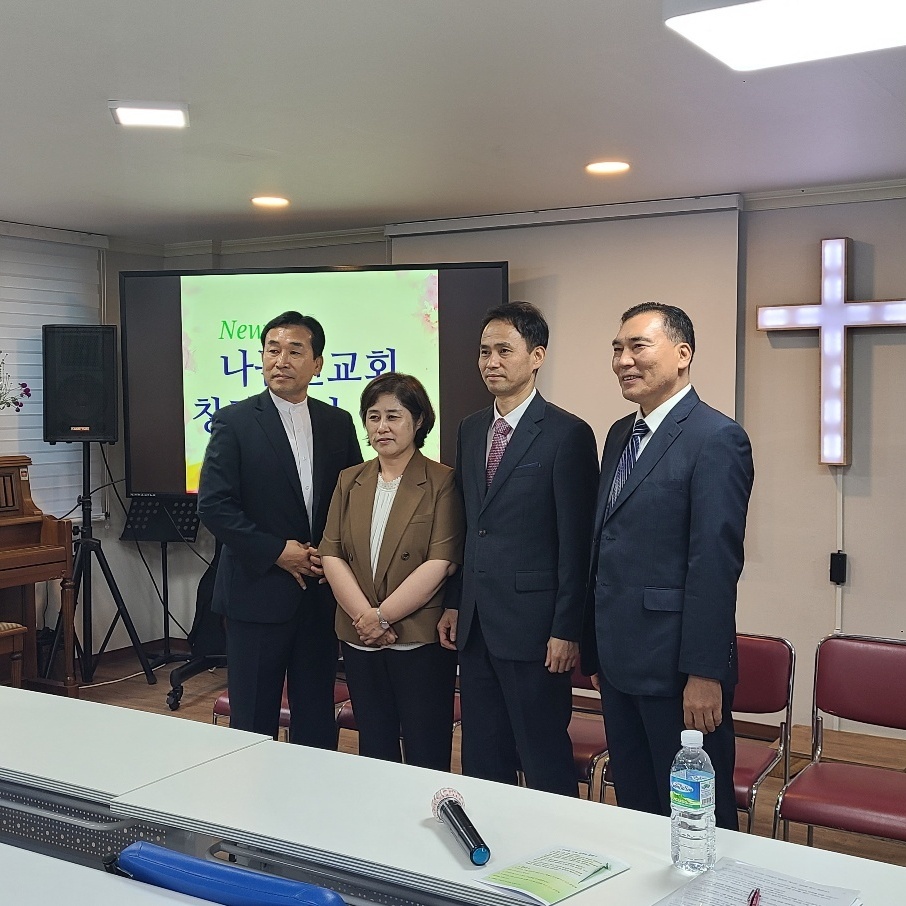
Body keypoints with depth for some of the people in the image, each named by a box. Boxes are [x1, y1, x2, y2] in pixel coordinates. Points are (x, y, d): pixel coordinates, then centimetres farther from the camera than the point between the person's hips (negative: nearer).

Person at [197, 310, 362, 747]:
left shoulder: (338, 423, 7)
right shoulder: (235, 421, -4)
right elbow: (213, 505, -10)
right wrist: (277, 552, -14)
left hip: (322, 592, 4)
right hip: (258, 592, -3)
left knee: (317, 719, 12)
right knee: (253, 721, 5)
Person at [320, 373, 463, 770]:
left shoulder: (442, 482, -5)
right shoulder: (350, 481, 10)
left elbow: (440, 562, -13)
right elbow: (331, 554, 3)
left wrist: (383, 616, -14)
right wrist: (363, 615, -11)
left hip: (421, 641, -4)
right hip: (360, 641, 5)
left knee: (427, 759, 3)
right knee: (374, 753, 15)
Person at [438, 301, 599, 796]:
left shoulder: (567, 434, -11)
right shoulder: (470, 429, 11)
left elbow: (576, 542, -12)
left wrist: (566, 629, -14)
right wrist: (455, 603, 10)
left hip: (533, 626, -7)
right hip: (475, 624, 7)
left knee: (546, 764, 5)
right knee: (481, 759, 16)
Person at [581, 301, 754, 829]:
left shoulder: (716, 438, -13)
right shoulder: (621, 434, 13)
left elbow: (716, 562, -18)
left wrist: (705, 673, -20)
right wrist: (596, 648, 14)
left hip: (675, 664, -8)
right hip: (619, 661, 8)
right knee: (635, 809, 18)